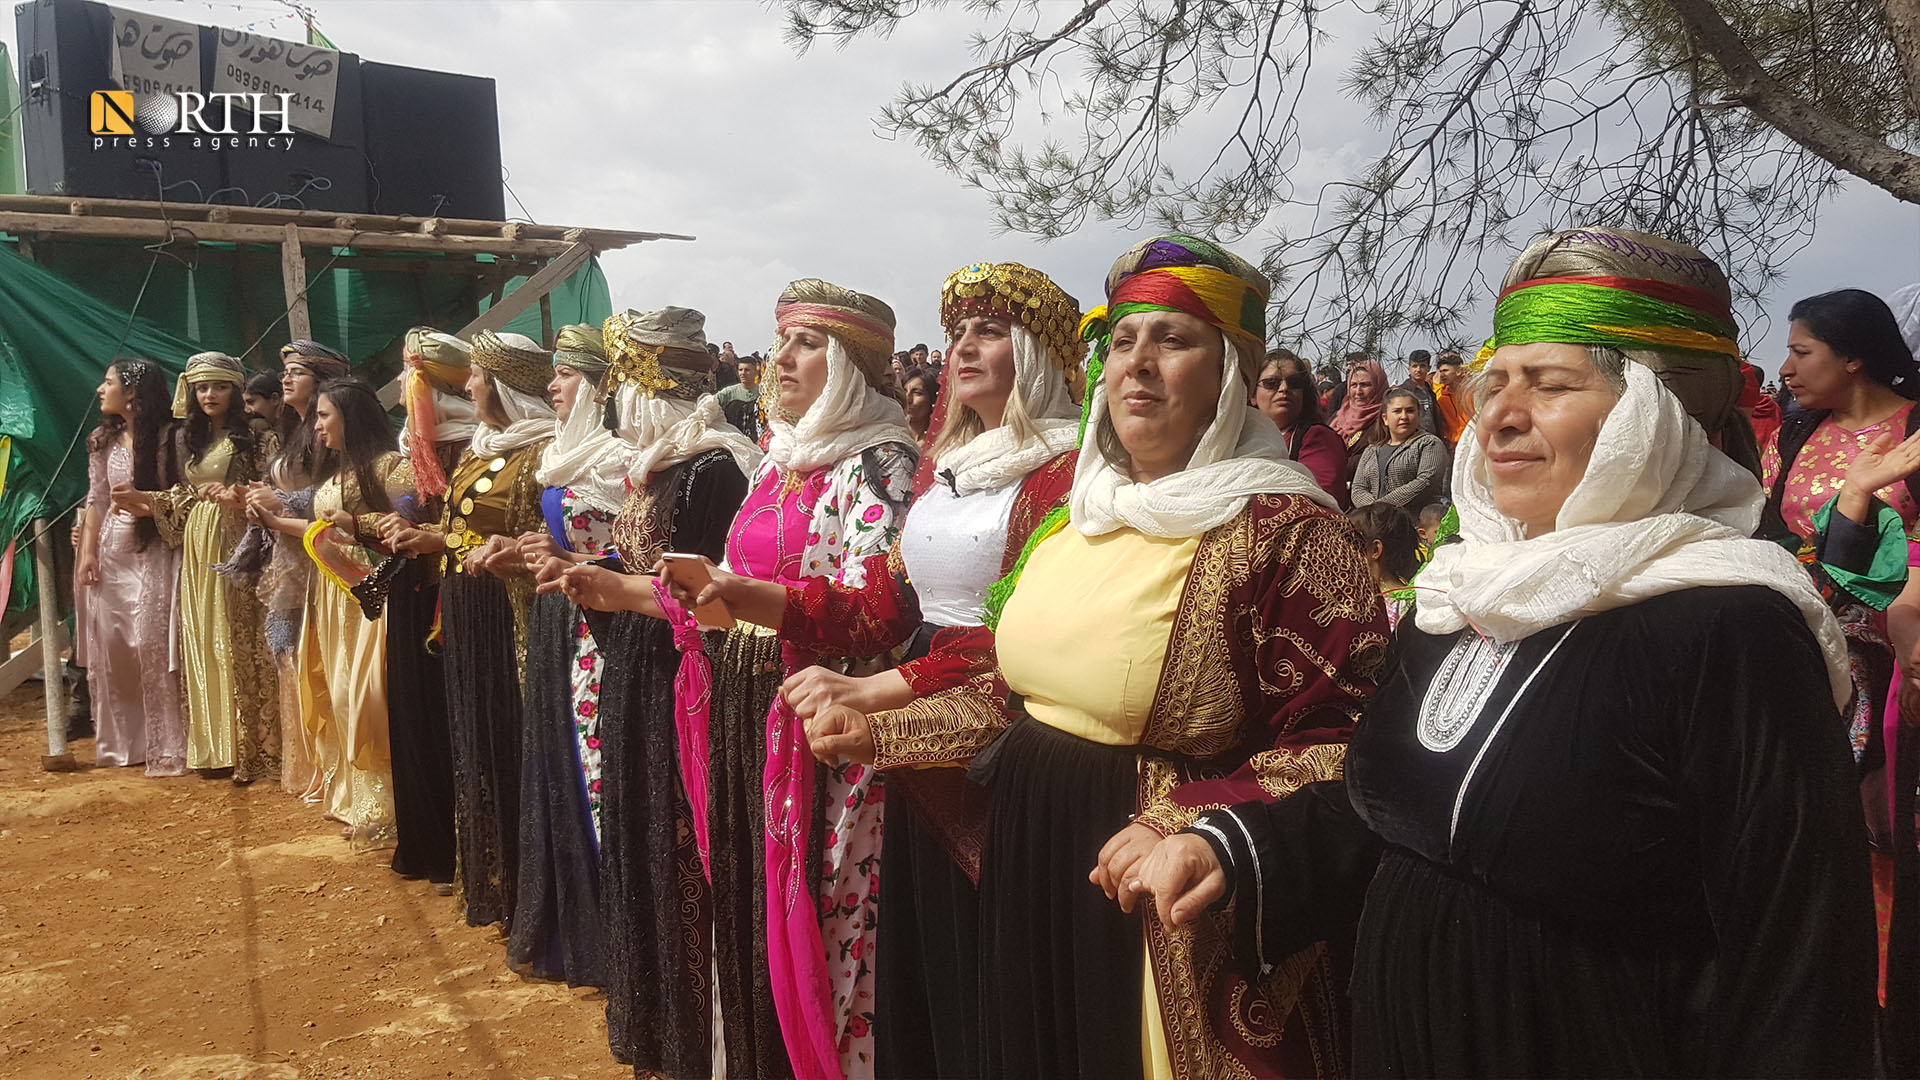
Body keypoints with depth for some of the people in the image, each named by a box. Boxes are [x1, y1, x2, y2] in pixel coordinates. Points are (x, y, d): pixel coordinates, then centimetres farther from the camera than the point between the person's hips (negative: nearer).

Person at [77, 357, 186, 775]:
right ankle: (121, 740, 18)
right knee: (109, 645, 5)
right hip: (111, 552, 6)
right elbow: (95, 500, 11)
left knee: (153, 644, -7)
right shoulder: (103, 441, 11)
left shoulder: (168, 436, -5)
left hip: (153, 552, -5)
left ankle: (165, 747, 2)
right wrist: (87, 552, 4)